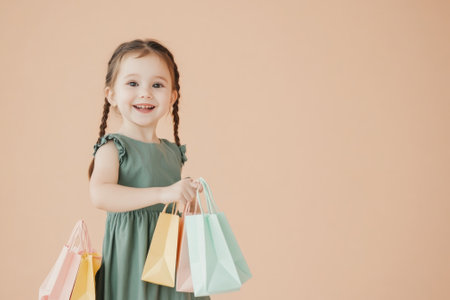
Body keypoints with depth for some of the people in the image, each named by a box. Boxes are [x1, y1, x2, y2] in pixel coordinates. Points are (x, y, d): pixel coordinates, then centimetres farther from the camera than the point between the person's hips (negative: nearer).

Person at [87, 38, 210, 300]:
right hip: (130, 258, -5)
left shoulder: (173, 152, 12)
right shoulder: (113, 147, -8)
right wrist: (163, 193, -31)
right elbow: (100, 195, -27)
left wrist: (188, 195, 5)